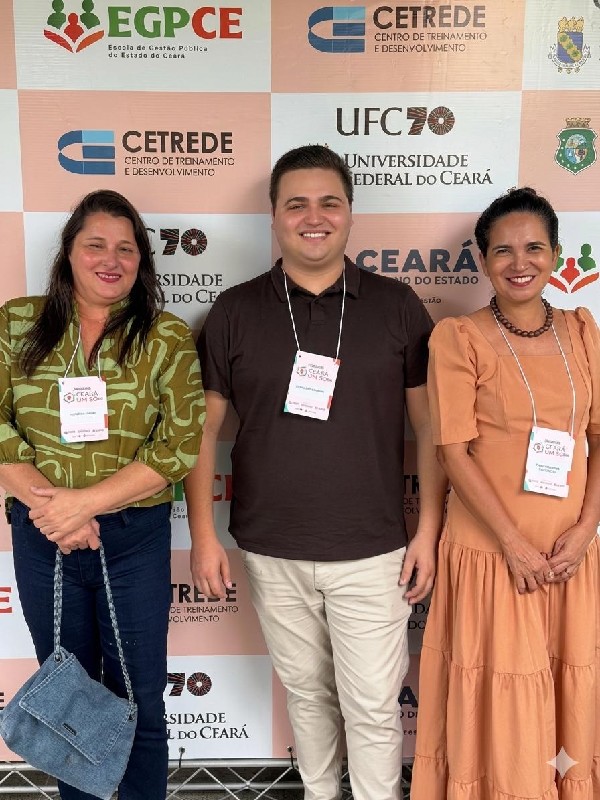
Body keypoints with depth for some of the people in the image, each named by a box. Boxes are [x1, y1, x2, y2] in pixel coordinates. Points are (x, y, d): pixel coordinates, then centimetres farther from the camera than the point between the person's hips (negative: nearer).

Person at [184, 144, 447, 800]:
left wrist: (429, 531, -2)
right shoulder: (234, 312, -1)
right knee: (306, 691, 20)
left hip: (370, 553, -1)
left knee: (373, 706, 8)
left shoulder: (397, 307, -2)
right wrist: (203, 534, -1)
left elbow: (430, 424, 1)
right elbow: (202, 428, 2)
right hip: (271, 554, 2)